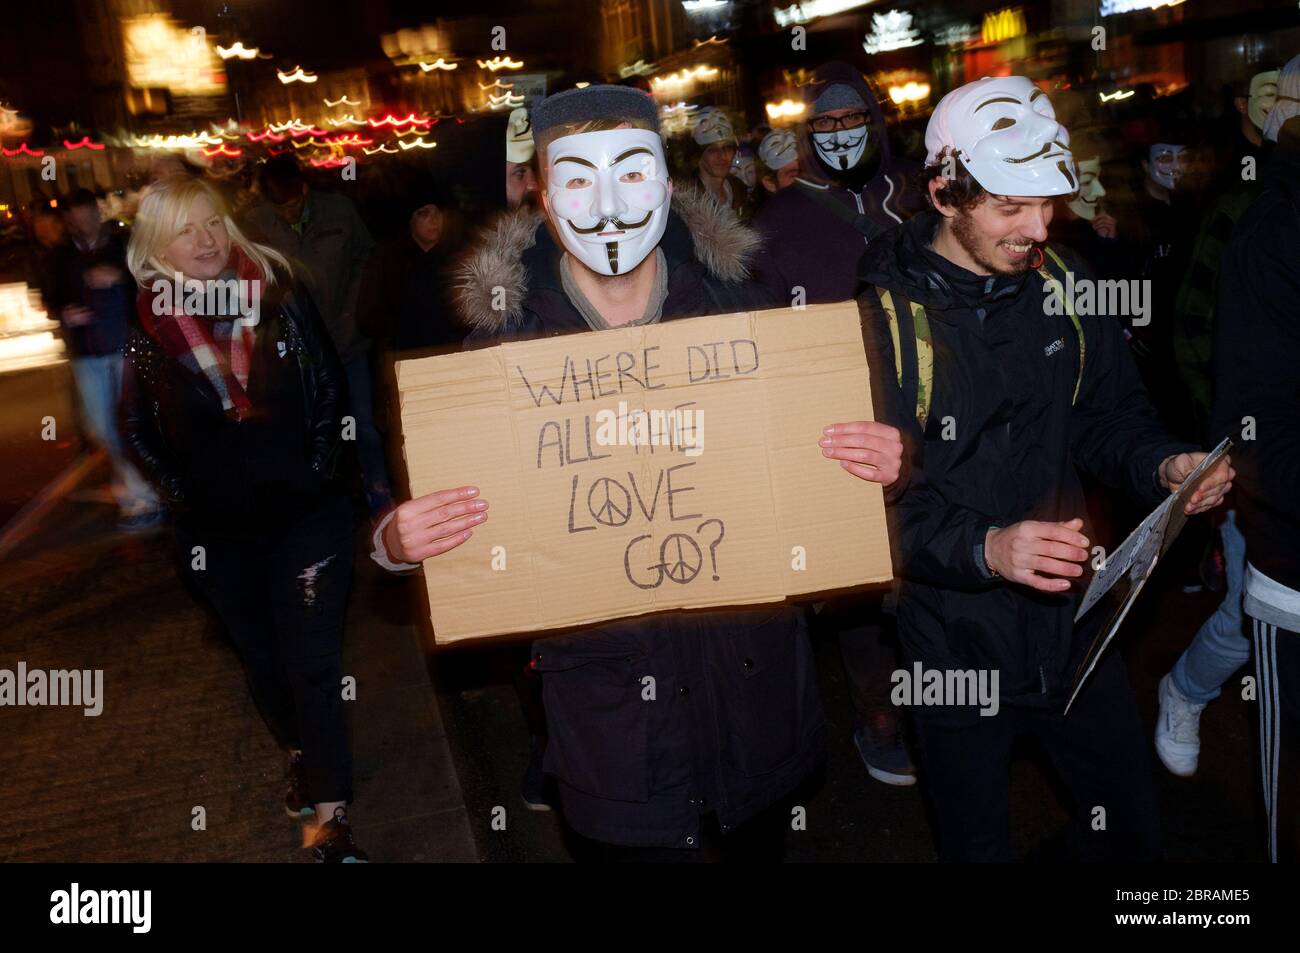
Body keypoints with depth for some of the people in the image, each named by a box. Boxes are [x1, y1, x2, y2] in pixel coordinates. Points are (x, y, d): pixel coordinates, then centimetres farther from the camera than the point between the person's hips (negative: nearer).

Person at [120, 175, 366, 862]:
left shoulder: (279, 294, -5)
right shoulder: (150, 324, -3)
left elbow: (331, 388, 1)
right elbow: (138, 427, 9)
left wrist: (318, 467, -5)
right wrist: (183, 492, 3)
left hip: (304, 514, -2)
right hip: (218, 531, 2)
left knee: (312, 663, -2)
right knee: (262, 659, 18)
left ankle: (329, 813, 7)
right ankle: (301, 755, 43)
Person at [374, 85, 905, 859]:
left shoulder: (739, 309, -5)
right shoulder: (505, 340, -8)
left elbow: (812, 456, 3)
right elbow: (453, 502, -2)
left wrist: (877, 463, -17)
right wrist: (398, 543, -23)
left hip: (754, 693, 2)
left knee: (761, 847, 24)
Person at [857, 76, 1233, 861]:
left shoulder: (1064, 283, -1)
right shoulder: (884, 316, -16)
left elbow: (1106, 415, 9)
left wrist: (1162, 466, -11)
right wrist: (984, 548, -34)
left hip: (1071, 620, 5)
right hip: (956, 641, -4)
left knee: (1132, 821, 22)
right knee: (979, 838, 18)